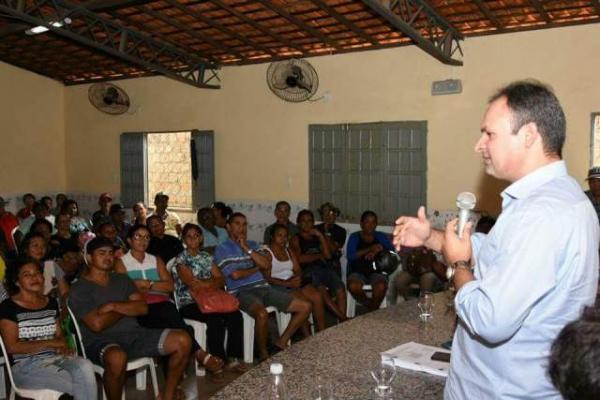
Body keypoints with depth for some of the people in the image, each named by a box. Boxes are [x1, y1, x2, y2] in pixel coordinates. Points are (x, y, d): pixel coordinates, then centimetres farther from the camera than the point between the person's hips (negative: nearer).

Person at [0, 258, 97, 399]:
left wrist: (63, 346, -4)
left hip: (56, 357, 5)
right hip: (26, 365, -5)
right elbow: (12, 347, -8)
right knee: (82, 386, -25)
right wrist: (49, 343, -11)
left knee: (85, 367, -29)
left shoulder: (51, 303, 15)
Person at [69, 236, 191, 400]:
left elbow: (143, 308, 4)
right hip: (102, 342, -6)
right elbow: (97, 324, -16)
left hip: (135, 335, 6)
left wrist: (113, 306, -10)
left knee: (183, 340, -11)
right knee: (117, 357, -42)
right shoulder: (79, 290, -2)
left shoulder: (122, 279, 16)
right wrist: (127, 308, -1)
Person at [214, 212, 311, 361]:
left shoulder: (252, 244, 21)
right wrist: (255, 268, 5)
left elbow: (265, 265, 5)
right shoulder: (222, 249, 3)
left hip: (263, 287, 7)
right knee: (262, 314, -39)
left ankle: (282, 342, 8)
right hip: (241, 292, -6)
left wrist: (247, 248, -2)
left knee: (305, 306, -3)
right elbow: (235, 274, -10)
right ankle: (263, 354, -14)